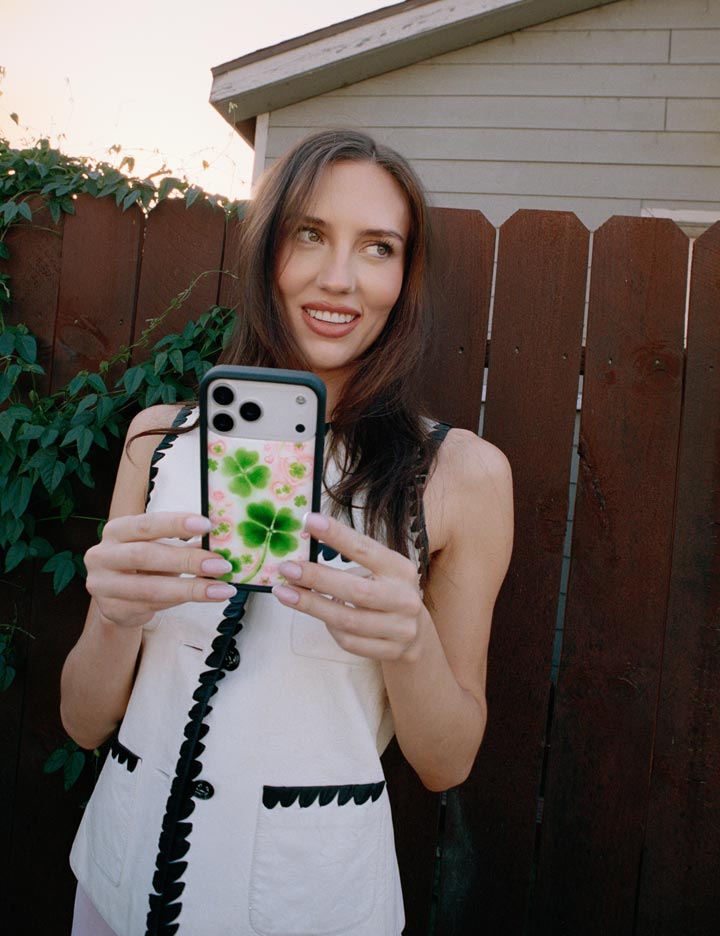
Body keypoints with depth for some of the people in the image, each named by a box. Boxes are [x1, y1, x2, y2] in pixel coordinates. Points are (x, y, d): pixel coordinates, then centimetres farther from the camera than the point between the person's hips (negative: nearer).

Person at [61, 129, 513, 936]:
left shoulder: (461, 472, -12)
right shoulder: (160, 439, -5)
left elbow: (447, 765, -6)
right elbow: (85, 724, -2)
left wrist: (410, 645, -26)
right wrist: (116, 615, -23)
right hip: (127, 865, 3)